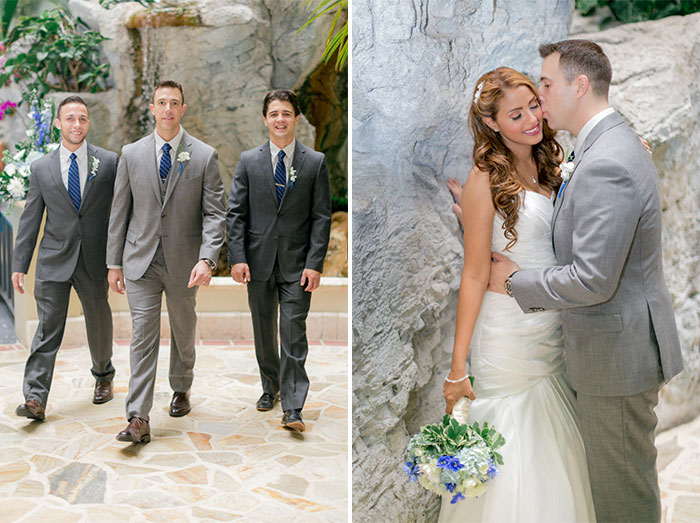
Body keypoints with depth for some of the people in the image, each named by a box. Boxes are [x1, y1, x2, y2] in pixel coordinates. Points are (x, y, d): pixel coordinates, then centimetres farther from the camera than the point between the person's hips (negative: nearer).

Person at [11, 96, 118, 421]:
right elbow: (30, 219, 6)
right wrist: (19, 265, 3)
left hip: (95, 260, 0)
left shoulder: (109, 162, 1)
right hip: (54, 260, 0)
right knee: (47, 328, -3)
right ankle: (35, 399, -4)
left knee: (99, 323, 14)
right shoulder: (41, 168, 5)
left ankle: (103, 376, 39)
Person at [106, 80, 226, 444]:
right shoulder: (131, 154, 3)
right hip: (141, 262, 0)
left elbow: (215, 213, -6)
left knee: (183, 334, 16)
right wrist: (114, 262, 4)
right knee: (143, 337, -3)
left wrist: (206, 259, -19)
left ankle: (181, 390, 40)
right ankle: (138, 420, -3)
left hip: (183, 263, 0)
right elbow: (120, 211, 6)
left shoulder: (204, 156, -3)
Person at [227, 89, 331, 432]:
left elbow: (321, 217, -1)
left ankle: (293, 409, 0)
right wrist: (237, 257, -6)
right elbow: (236, 213, 4)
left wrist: (314, 263, -9)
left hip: (297, 263, -2)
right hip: (259, 261, 2)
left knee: (293, 335, -5)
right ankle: (270, 388, 34)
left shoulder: (315, 162, 2)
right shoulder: (249, 161, 5)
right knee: (264, 333, 13)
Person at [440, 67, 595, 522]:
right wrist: (458, 364, -15)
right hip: (509, 334, -6)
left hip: (556, 327, 6)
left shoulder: (551, 164, 5)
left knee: (556, 444, 18)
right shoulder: (487, 180, -15)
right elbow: (475, 276, -15)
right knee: (512, 446, 7)